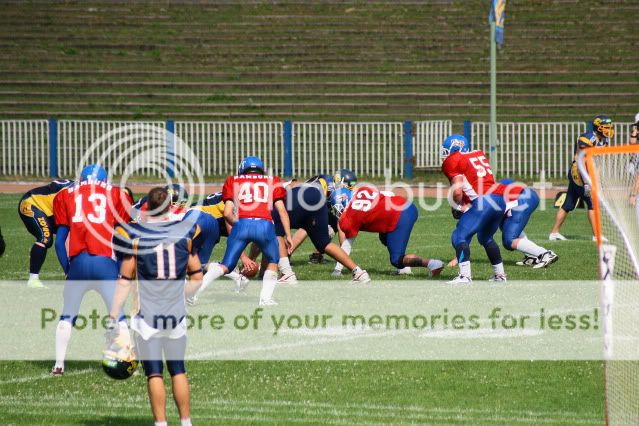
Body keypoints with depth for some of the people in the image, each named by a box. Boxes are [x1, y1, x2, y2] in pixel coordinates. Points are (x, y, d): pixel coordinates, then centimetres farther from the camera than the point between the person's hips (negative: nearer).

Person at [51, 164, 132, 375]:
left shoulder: (66, 195, 17)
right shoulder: (116, 195, 14)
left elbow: (60, 240, 13)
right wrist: (120, 271, 14)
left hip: (78, 263, 1)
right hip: (105, 263, -1)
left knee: (67, 317, 17)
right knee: (119, 317, 10)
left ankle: (59, 365, 14)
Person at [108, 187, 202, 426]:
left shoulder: (135, 236, -6)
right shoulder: (185, 233, 1)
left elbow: (125, 281, -6)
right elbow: (197, 278, 7)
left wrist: (113, 319, -1)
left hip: (148, 315, -2)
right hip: (176, 315, 2)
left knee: (154, 374, 3)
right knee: (178, 370, 14)